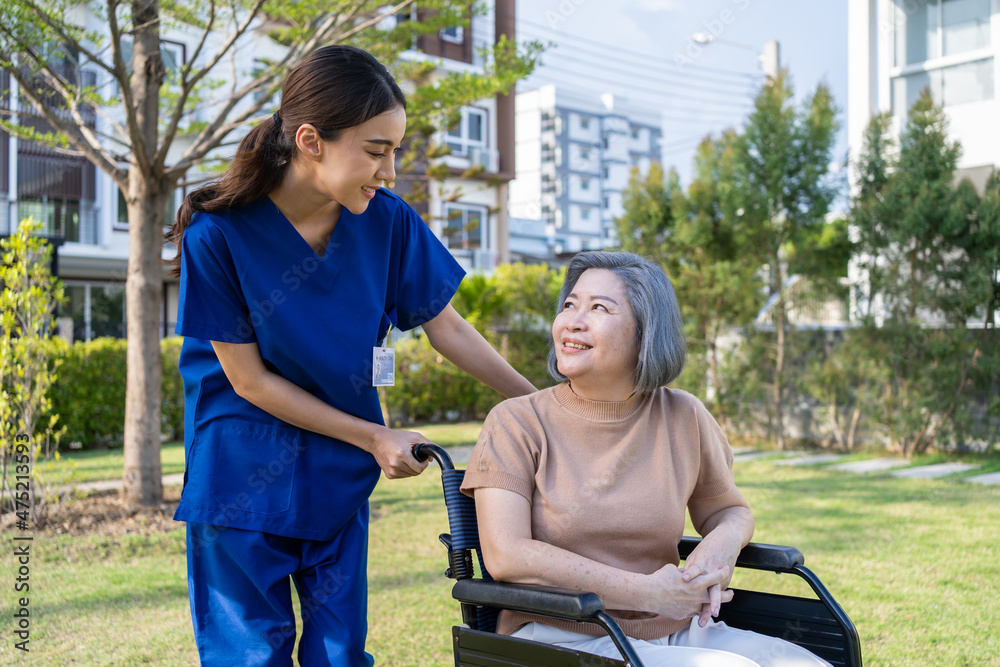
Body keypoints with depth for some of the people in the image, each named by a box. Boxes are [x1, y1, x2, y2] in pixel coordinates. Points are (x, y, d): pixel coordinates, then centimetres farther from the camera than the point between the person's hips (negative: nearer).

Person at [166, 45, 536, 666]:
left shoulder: (388, 222, -11)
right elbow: (248, 381, -13)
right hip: (243, 475, -3)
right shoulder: (218, 235, -20)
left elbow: (447, 326, 1)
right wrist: (375, 437, -12)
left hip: (340, 475, 3)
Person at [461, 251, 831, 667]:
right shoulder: (516, 422, -5)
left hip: (672, 633, 5)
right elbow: (506, 556, -16)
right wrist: (649, 592, -17)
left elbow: (729, 511, 21)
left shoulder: (683, 418, 5)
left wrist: (725, 540, -6)